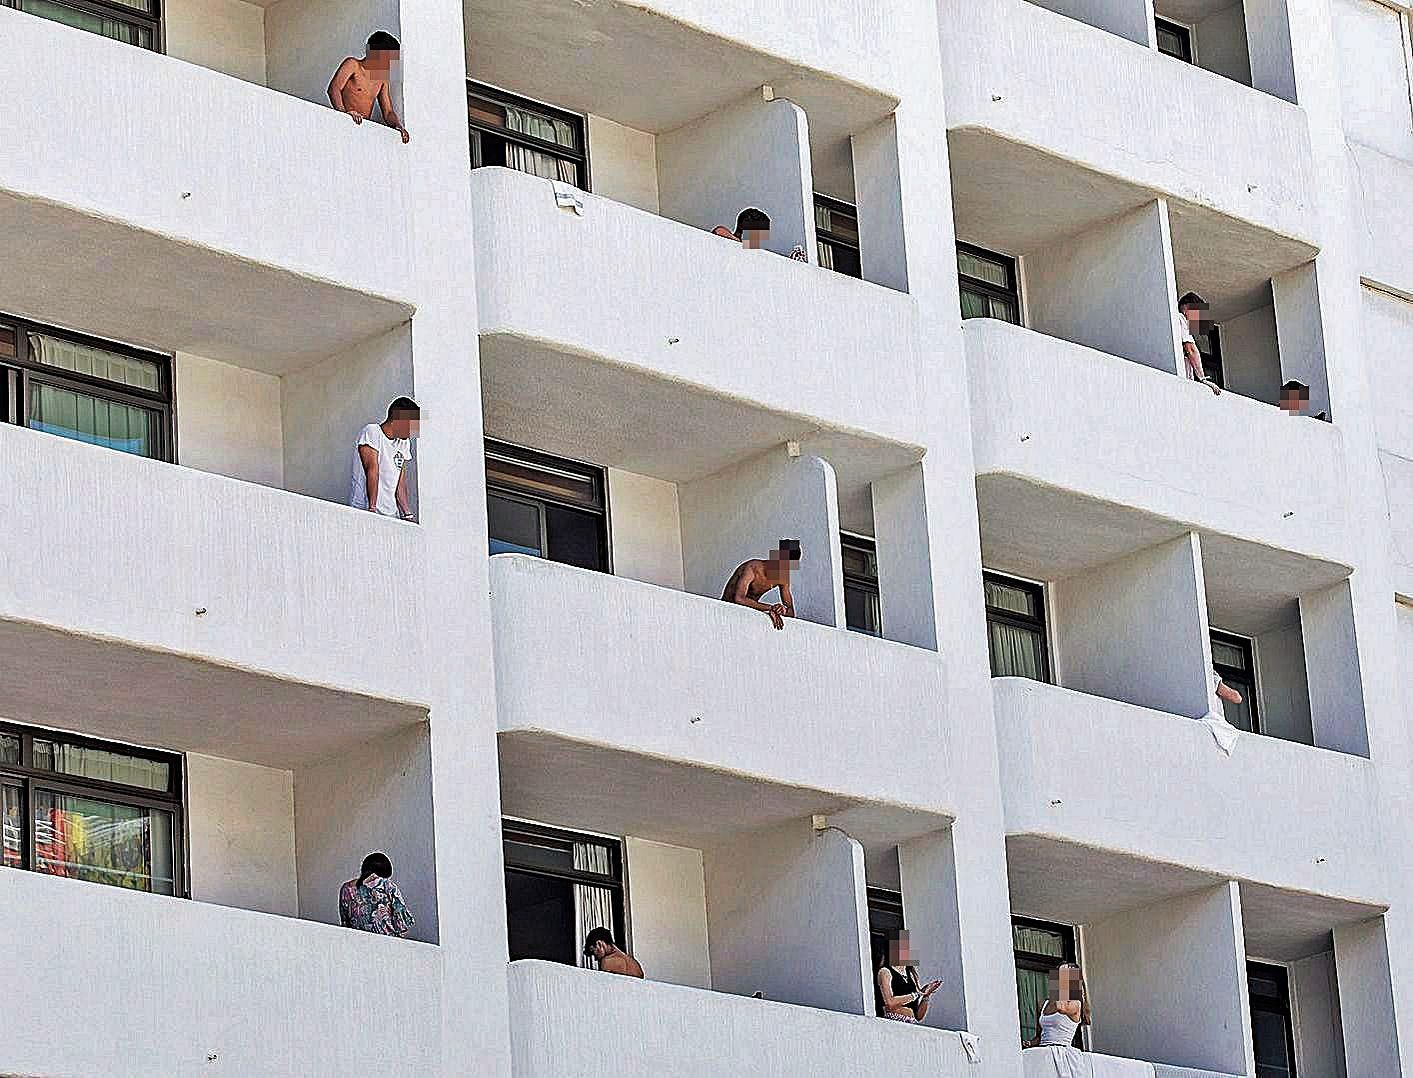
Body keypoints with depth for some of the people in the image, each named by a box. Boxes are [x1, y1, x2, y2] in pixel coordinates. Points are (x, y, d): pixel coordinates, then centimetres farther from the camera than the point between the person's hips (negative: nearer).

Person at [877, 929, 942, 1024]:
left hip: (911, 1023, 5)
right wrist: (916, 994, -4)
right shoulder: (885, 972, 5)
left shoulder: (912, 974, 20)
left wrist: (927, 995, 3)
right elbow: (890, 1003, -11)